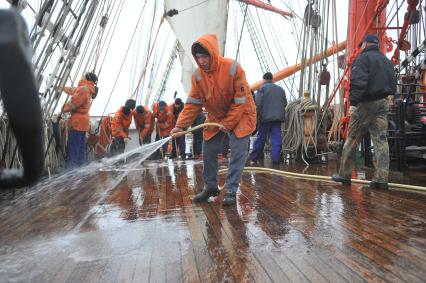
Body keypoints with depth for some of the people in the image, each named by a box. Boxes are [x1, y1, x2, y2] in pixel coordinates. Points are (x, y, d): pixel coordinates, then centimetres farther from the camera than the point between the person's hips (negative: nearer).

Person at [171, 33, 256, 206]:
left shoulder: (232, 68, -25)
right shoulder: (197, 75, -12)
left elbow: (241, 101, -21)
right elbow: (192, 103, -8)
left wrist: (228, 123, -21)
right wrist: (181, 125, -17)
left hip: (239, 116, -4)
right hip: (215, 117, 5)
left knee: (237, 153, -13)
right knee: (208, 151, 5)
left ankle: (231, 191, -1)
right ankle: (210, 187, 22)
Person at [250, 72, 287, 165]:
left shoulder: (262, 88, -3)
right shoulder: (280, 89, 14)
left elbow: (258, 104, -11)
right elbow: (285, 103, 14)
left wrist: (257, 116, -4)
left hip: (265, 117, -3)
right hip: (278, 117, 3)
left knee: (260, 139, 5)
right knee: (277, 139, 2)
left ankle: (253, 158, 15)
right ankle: (276, 160, -2)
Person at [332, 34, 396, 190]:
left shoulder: (363, 58, -5)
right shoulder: (386, 60, 19)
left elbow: (358, 82, -19)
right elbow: (393, 83, 19)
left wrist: (353, 102, -20)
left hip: (365, 103, -6)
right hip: (382, 103, 7)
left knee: (352, 139, 1)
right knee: (381, 140, 2)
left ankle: (344, 174, 6)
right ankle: (381, 178, -1)